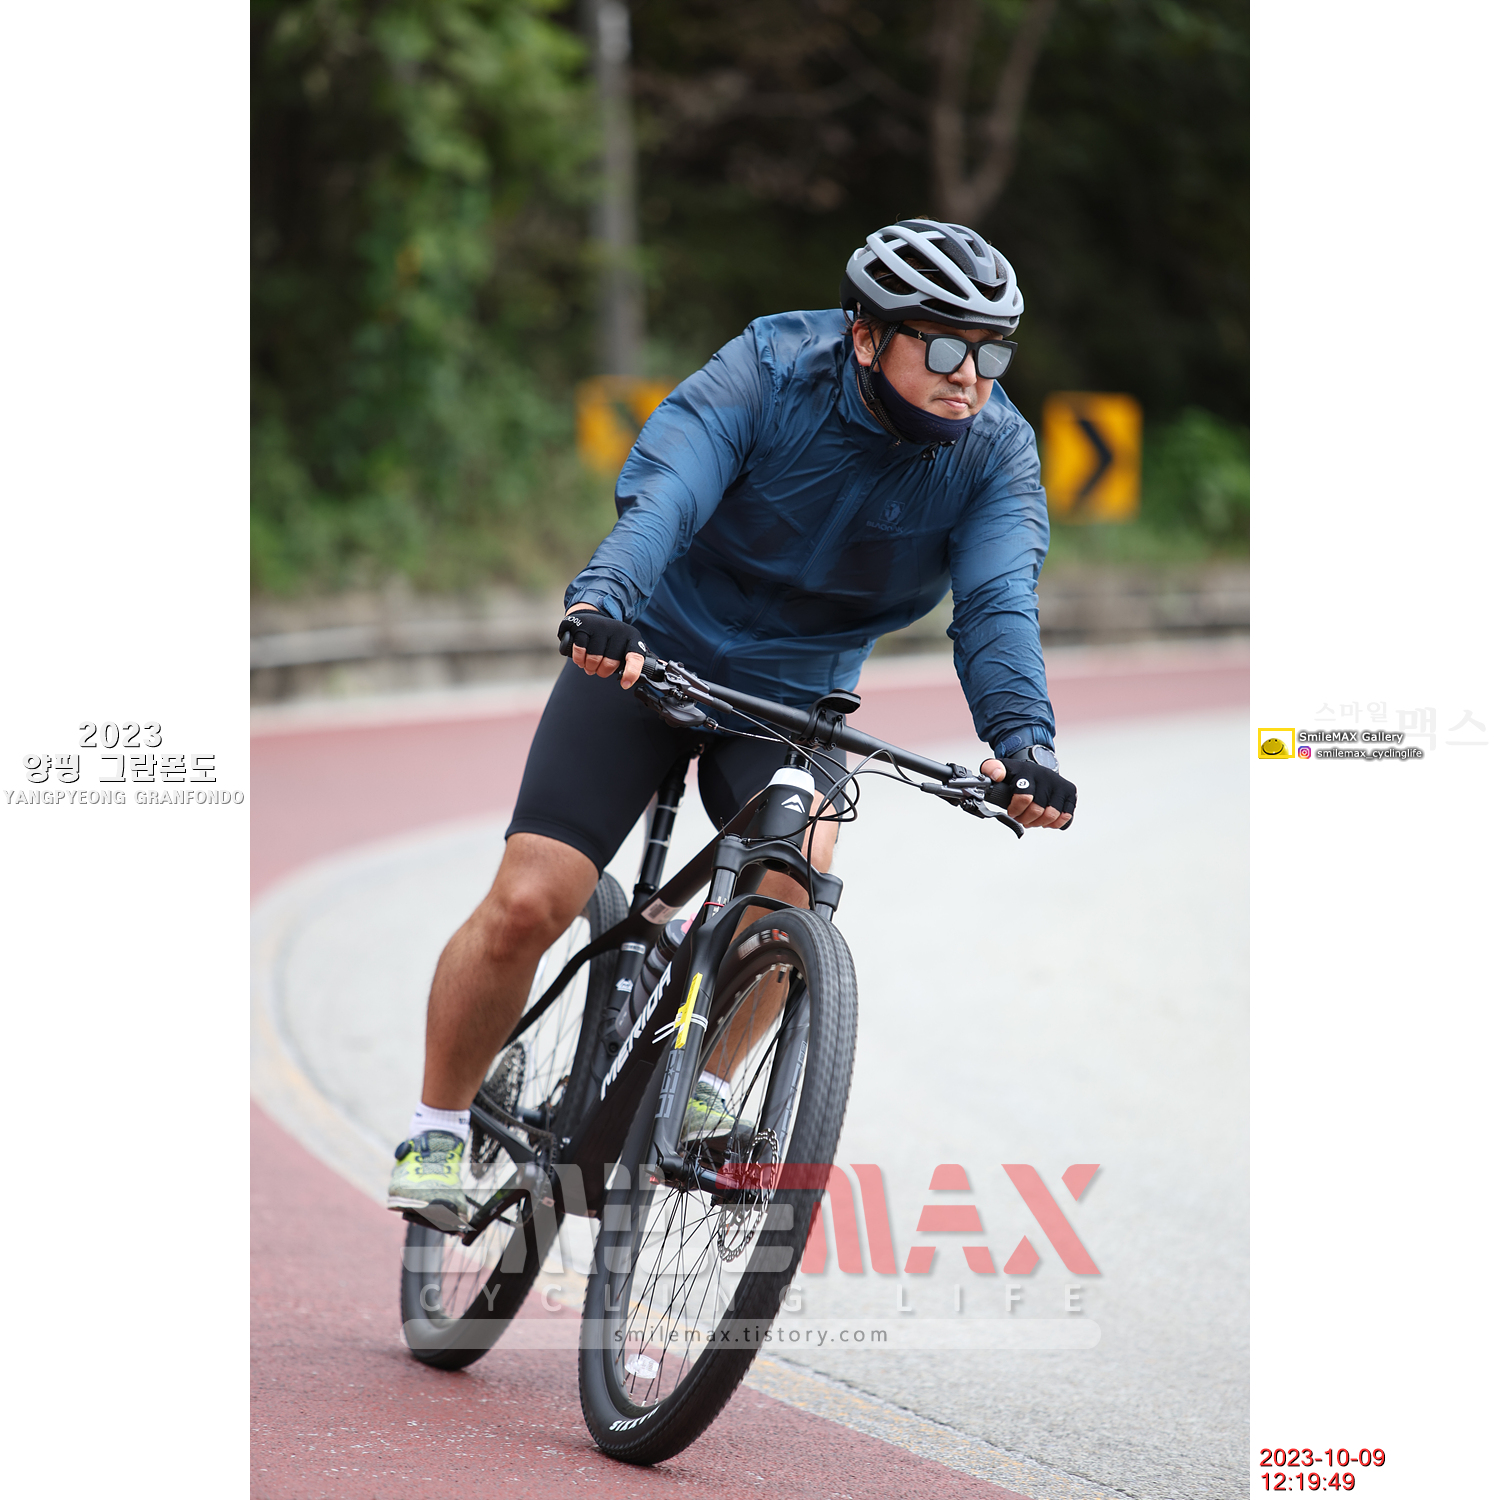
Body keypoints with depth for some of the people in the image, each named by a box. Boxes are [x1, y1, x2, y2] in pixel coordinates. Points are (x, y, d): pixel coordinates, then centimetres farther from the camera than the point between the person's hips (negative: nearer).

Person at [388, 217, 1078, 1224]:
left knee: (797, 867, -28)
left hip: (795, 689, 2)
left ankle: (696, 1084, -2)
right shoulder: (768, 375, -22)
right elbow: (661, 492, -35)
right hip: (651, 650, -2)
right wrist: (601, 602, -56)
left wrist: (1022, 740, -46)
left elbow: (999, 601, -26)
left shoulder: (998, 452, -14)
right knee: (528, 904, -13)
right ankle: (438, 1131, 10)